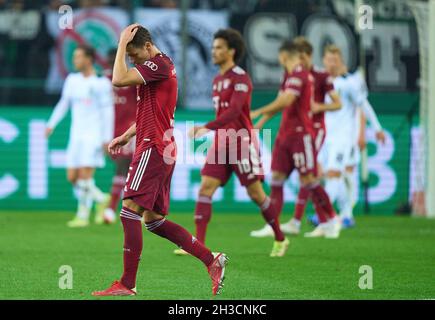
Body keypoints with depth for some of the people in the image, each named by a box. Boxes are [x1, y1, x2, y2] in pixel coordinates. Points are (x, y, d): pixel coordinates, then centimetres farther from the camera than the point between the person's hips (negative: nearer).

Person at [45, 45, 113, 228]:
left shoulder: (101, 83, -8)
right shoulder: (72, 80, 10)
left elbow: (108, 112, -8)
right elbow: (63, 104, 18)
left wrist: (107, 138, -12)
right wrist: (51, 125, 9)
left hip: (94, 135, -6)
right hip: (76, 136, 6)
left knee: (85, 174, -14)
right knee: (72, 177, 2)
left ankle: (83, 216, -5)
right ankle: (101, 199, 23)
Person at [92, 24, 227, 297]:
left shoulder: (158, 64, -12)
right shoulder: (163, 66, 20)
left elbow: (119, 80, -23)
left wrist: (122, 44, -14)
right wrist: (126, 137, 23)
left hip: (153, 148, -10)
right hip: (164, 150, 10)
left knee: (130, 212, -11)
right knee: (154, 220, 12)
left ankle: (127, 285, -13)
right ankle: (211, 259, 10)